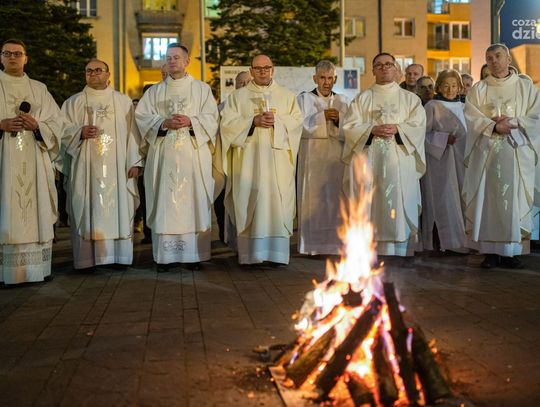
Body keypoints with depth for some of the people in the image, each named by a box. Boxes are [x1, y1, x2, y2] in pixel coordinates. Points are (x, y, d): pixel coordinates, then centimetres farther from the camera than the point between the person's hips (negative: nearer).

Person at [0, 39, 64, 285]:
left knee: (36, 210, 0)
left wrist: (37, 126, -9)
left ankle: (38, 266, 5)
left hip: (34, 160, 2)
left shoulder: (39, 89, 15)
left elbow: (57, 122, 10)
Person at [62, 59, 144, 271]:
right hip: (86, 167, 0)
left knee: (118, 208, -2)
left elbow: (132, 133, 6)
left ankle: (118, 255, 3)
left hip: (116, 167, 0)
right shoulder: (74, 102, 13)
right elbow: (63, 130, 7)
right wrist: (80, 132, -14)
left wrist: (135, 162, -2)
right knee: (88, 210, -3)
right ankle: (87, 258, 0)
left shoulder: (124, 101, 12)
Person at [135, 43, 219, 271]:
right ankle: (165, 255, 1)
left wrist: (190, 122, -15)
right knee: (165, 203, -2)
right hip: (164, 156, 1)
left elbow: (211, 117, 2)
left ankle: (195, 254, 2)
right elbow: (142, 116, 6)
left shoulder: (202, 89, 12)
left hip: (193, 154, -1)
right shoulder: (155, 91, 16)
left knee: (193, 201, -3)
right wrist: (164, 123, -11)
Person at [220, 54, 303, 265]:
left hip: (277, 158, 1)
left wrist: (277, 120, -11)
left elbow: (297, 121, 6)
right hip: (249, 158, -1)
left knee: (277, 202, -4)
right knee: (250, 202, -5)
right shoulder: (238, 96, 12)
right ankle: (249, 253, -1)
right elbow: (227, 122, 1)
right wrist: (253, 121, -11)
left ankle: (277, 252, 0)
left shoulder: (287, 95, 15)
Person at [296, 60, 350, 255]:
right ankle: (313, 243, 0)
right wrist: (322, 116, -13)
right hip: (312, 157, -2)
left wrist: (339, 120, -13)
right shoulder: (304, 98, 7)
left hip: (337, 157, 2)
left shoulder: (343, 102, 14)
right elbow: (300, 126, -6)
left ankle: (335, 240, 6)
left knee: (336, 198, 0)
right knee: (313, 198, -5)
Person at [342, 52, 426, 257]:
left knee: (398, 208, -5)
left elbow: (418, 126, 2)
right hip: (370, 163, 0)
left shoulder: (410, 98, 14)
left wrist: (397, 129, -14)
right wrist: (372, 130, -13)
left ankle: (398, 255, -1)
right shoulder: (362, 98, 15)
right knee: (371, 209, -2)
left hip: (400, 162, 0)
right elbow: (350, 127, 3)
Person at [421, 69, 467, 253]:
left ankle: (459, 237, 10)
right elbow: (424, 133, -7)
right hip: (438, 157, -5)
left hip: (459, 158, 6)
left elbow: (466, 132, 21)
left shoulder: (462, 106, 14)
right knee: (440, 198, -6)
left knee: (457, 196, 4)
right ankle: (440, 240, -1)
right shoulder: (432, 106, -3)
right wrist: (444, 138, -16)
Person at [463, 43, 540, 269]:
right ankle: (490, 250, 1)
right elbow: (472, 118, -3)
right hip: (486, 153, 0)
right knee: (488, 200, -3)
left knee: (514, 200, -2)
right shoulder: (478, 89, 10)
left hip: (517, 153, 0)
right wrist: (494, 126, -17)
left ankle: (512, 251, 5)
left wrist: (511, 121, -12)